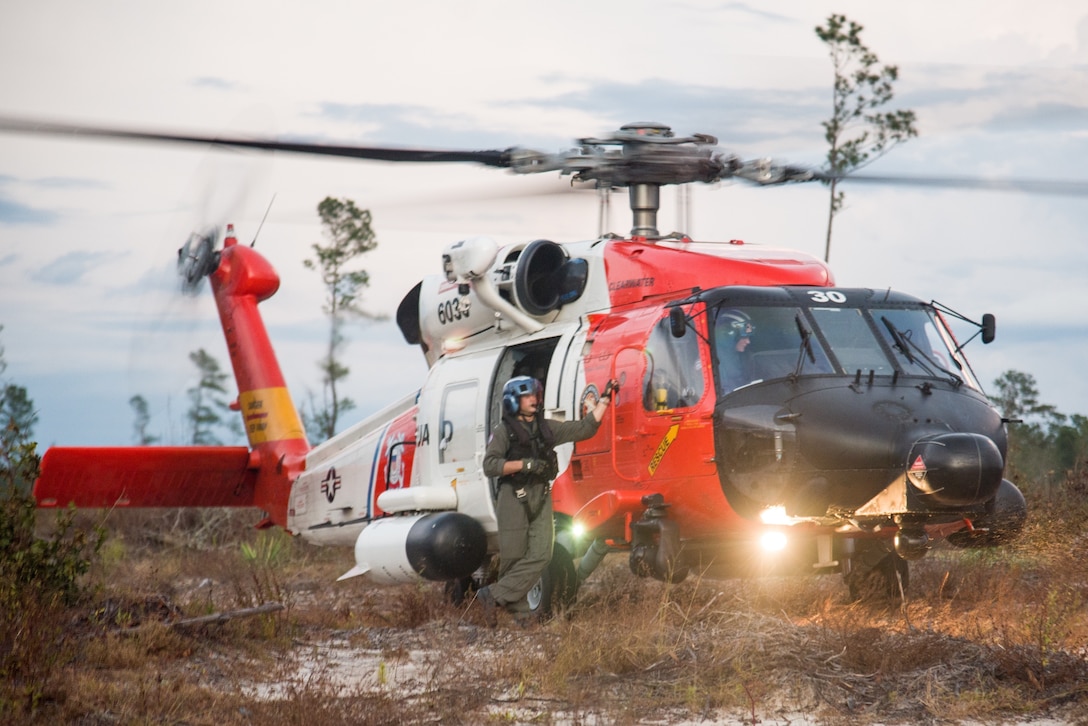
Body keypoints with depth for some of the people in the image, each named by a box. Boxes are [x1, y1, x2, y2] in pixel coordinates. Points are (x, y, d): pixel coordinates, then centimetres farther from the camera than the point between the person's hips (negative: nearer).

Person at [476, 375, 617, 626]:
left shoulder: (547, 428, 17)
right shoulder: (503, 432, 0)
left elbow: (585, 428, 18)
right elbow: (490, 465, -13)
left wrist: (604, 399, 14)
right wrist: (524, 464, -20)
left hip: (541, 498, 5)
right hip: (514, 498, -5)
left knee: (540, 555, -10)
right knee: (513, 556, -3)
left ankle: (494, 595, -10)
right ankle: (516, 606, 8)